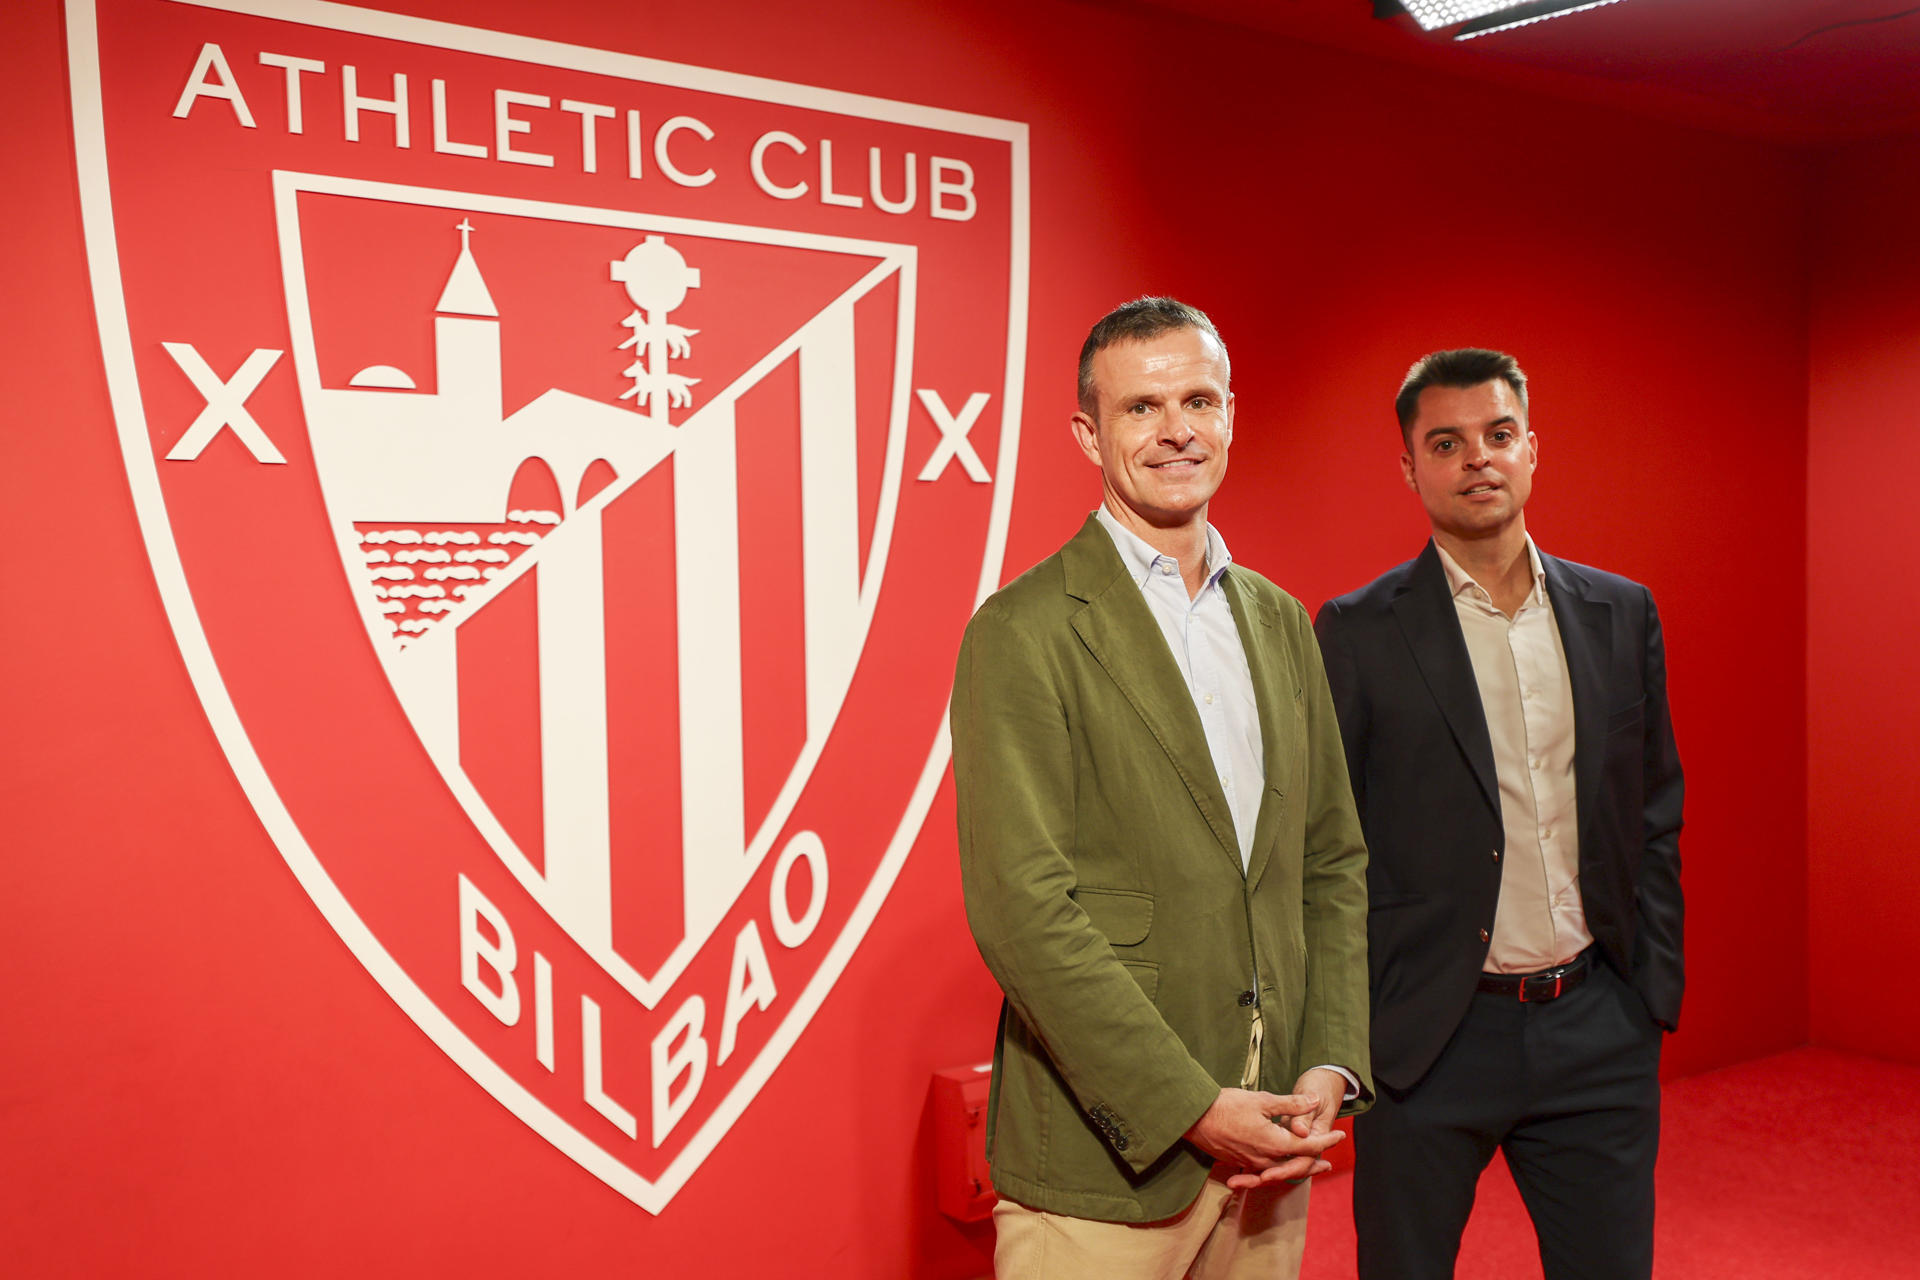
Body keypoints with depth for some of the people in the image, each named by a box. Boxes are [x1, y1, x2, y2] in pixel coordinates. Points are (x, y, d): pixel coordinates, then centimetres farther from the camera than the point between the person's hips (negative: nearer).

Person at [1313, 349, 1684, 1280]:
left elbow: (1656, 812, 12)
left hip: (1598, 1031, 4)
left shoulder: (1622, 614, 6)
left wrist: (1655, 985, 8)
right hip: (1427, 1036, -3)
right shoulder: (1358, 633, -5)